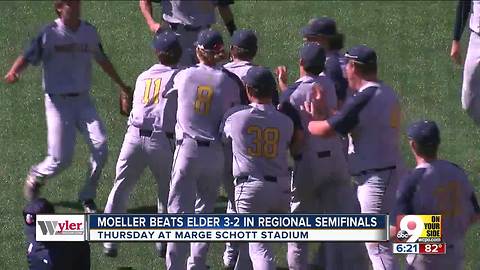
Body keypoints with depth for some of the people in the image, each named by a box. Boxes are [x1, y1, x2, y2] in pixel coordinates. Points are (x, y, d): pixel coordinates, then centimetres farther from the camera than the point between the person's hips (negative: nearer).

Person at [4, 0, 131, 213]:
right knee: (61, 159, -6)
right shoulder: (49, 34, -10)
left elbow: (102, 60, 20)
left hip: (83, 100, 4)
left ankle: (88, 198, 3)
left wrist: (122, 86, 29)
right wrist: (13, 73, -40)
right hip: (58, 101, -4)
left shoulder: (89, 32, 5)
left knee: (100, 146, -14)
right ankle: (35, 178, 28)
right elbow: (27, 57, -18)